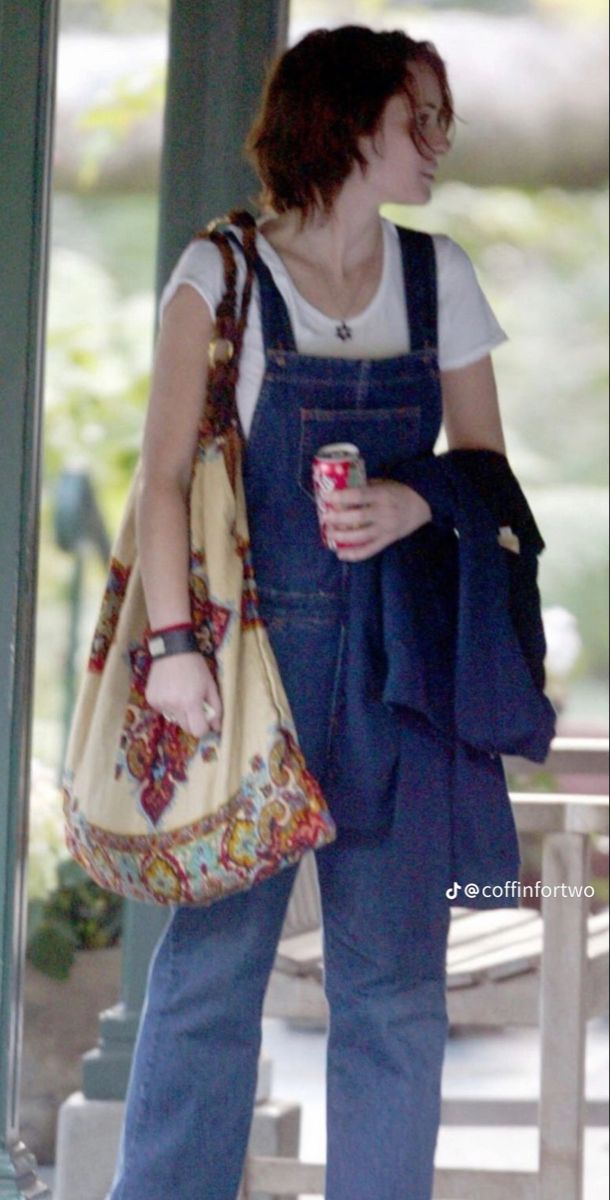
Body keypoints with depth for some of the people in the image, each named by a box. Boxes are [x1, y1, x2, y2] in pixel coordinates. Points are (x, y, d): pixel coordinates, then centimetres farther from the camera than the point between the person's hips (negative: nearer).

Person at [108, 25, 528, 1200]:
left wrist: (415, 505, -8)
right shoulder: (223, 275, 0)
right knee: (213, 958, -3)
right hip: (257, 651, -3)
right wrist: (173, 642, -16)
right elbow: (165, 474, -5)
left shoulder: (438, 277, 11)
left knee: (394, 977, 1)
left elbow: (486, 464, 14)